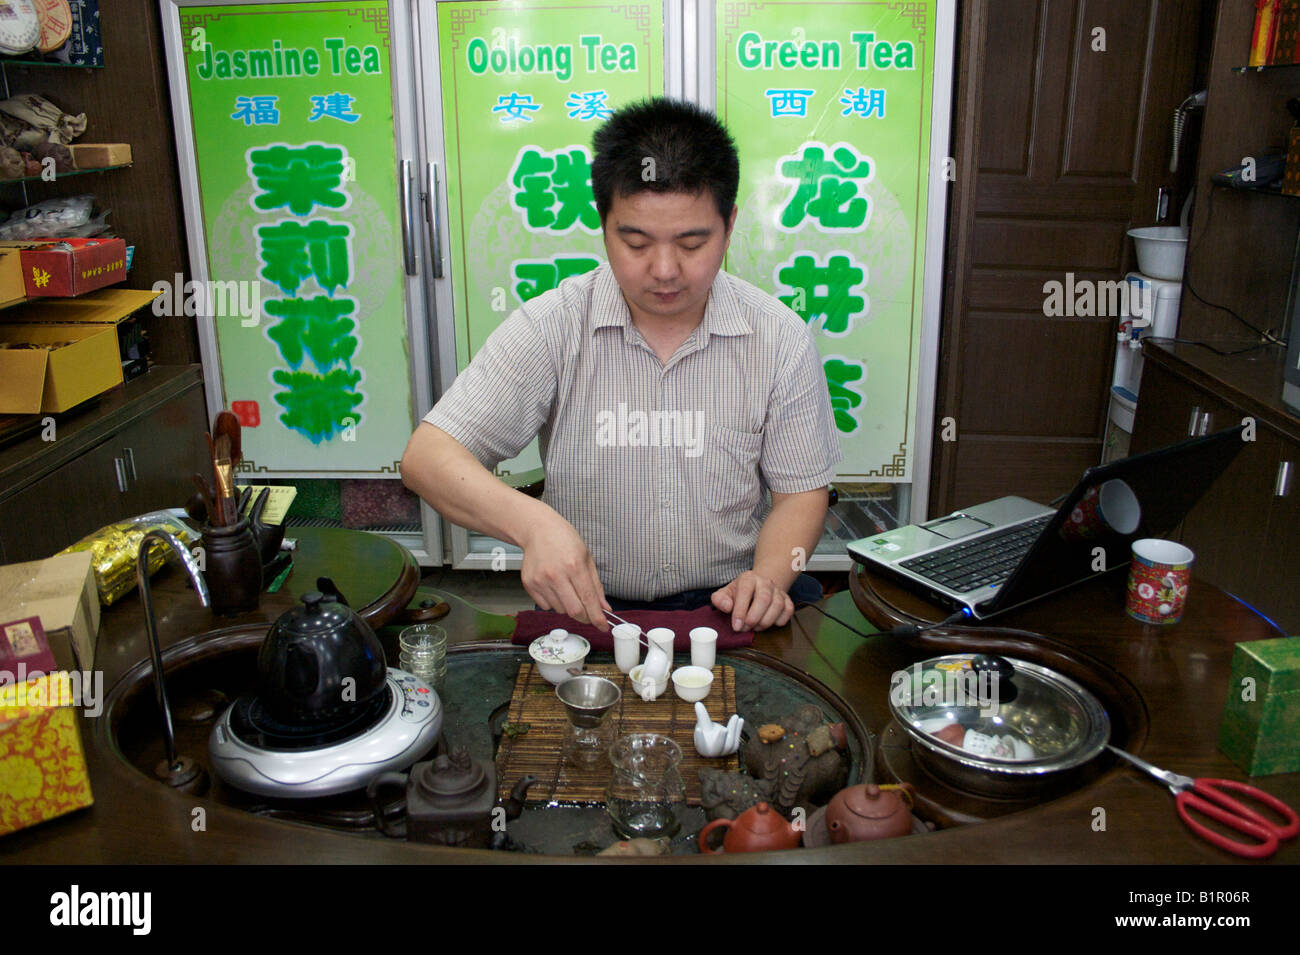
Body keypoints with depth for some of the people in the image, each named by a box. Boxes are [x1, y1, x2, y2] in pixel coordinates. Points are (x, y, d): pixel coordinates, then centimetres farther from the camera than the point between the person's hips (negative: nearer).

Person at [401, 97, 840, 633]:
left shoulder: (781, 339, 0)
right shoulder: (550, 327, -5)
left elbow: (800, 491, 8)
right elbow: (427, 458, -11)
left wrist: (768, 577, -13)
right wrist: (531, 522, -30)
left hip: (726, 607, 3)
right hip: (585, 609, -2)